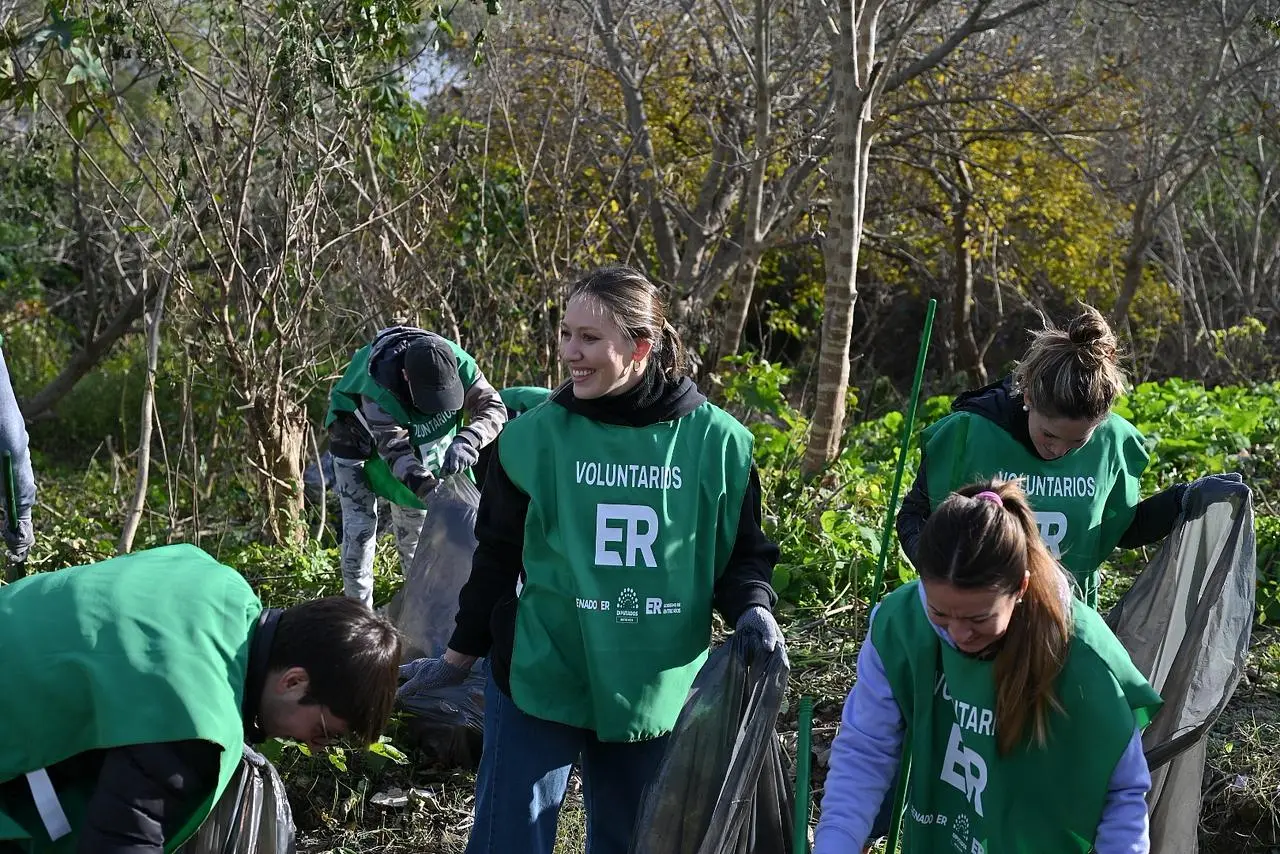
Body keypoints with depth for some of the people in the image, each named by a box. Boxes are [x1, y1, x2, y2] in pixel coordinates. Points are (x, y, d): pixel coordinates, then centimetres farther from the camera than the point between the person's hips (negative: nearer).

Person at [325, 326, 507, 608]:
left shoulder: (457, 363, -34)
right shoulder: (378, 391, -44)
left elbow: (493, 407, -35)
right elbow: (396, 452, -42)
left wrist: (466, 441, -55)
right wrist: (433, 491, -57)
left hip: (417, 442, 4)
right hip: (357, 443, -4)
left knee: (414, 522, 11)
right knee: (360, 525, -9)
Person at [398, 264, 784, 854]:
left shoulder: (715, 441, -5)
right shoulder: (536, 435, -6)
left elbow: (743, 552, 5)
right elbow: (498, 556, 5)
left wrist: (751, 609, -14)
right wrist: (460, 655, 10)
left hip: (656, 691, 1)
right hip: (539, 683, -1)